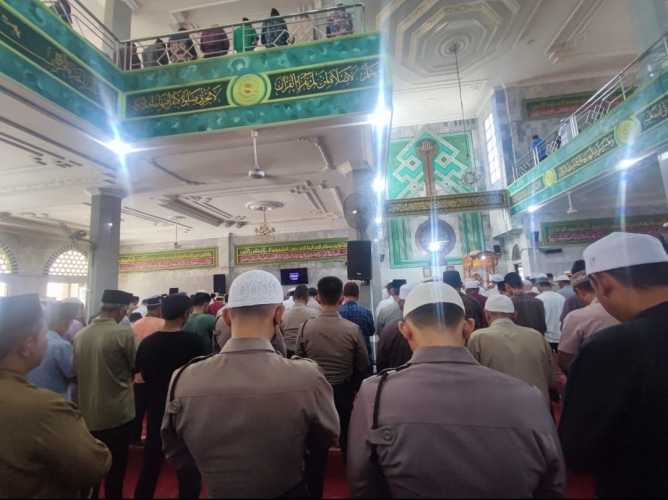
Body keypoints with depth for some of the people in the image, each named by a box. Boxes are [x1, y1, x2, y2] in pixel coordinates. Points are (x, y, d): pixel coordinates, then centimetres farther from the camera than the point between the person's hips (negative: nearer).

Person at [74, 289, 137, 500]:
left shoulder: (79, 335, -3)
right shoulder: (124, 332, -20)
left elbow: (75, 371, 10)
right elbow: (136, 365, -8)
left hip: (87, 414, 6)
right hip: (117, 415, -5)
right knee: (116, 469, 12)